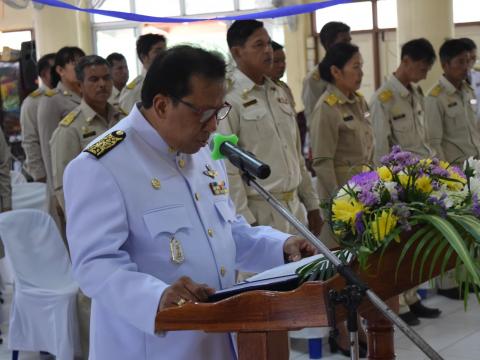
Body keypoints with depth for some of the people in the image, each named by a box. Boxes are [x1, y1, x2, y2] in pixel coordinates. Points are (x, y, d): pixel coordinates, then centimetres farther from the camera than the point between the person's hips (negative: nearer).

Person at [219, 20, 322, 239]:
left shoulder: (279, 93, 13)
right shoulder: (229, 99, -11)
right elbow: (227, 168, -14)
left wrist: (311, 204, 15)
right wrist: (246, 223, -16)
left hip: (295, 208, 7)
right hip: (259, 213, -7)